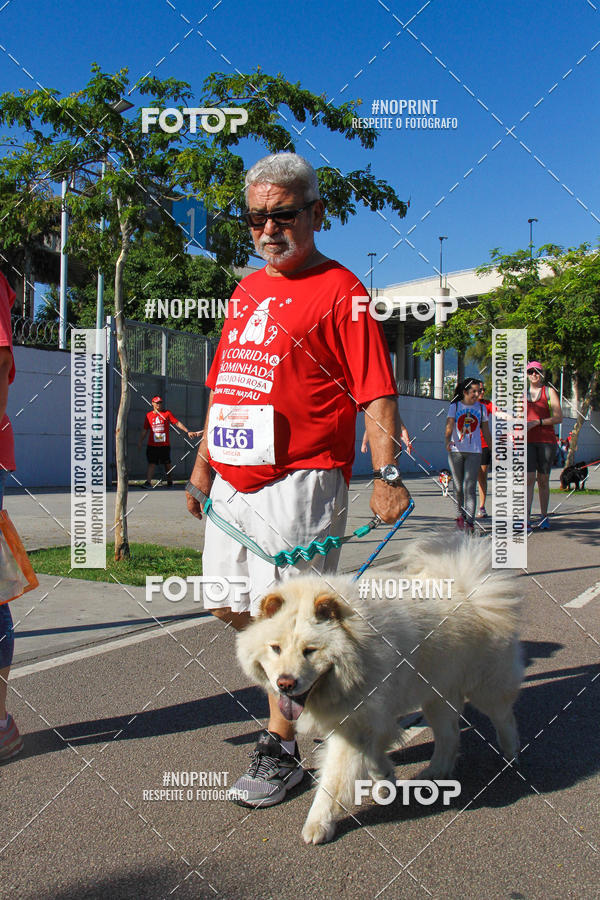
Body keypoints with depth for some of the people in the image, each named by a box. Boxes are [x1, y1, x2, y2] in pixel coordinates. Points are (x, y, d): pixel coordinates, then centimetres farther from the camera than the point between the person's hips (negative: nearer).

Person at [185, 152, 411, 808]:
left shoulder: (339, 290, -5)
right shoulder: (246, 290, 18)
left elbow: (376, 391, -11)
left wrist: (386, 472, -22)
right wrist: (202, 465, 20)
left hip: (299, 480, -8)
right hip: (232, 481, 8)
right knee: (228, 607, 14)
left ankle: (280, 749, 15)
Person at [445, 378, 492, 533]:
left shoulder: (481, 408, 9)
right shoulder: (454, 406, 5)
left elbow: (486, 432, 15)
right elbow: (449, 427, -8)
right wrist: (447, 440, -28)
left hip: (474, 452, 0)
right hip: (456, 451, 0)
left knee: (469, 487, -11)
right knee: (458, 486, 6)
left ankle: (469, 522, -13)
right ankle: (461, 515, 25)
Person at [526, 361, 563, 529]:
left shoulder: (549, 392, 4)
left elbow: (559, 418, -4)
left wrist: (536, 422, -14)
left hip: (547, 440, -1)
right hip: (528, 441, 1)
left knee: (543, 480, 5)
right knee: (529, 478, -11)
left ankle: (544, 517, 19)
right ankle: (526, 519, -16)